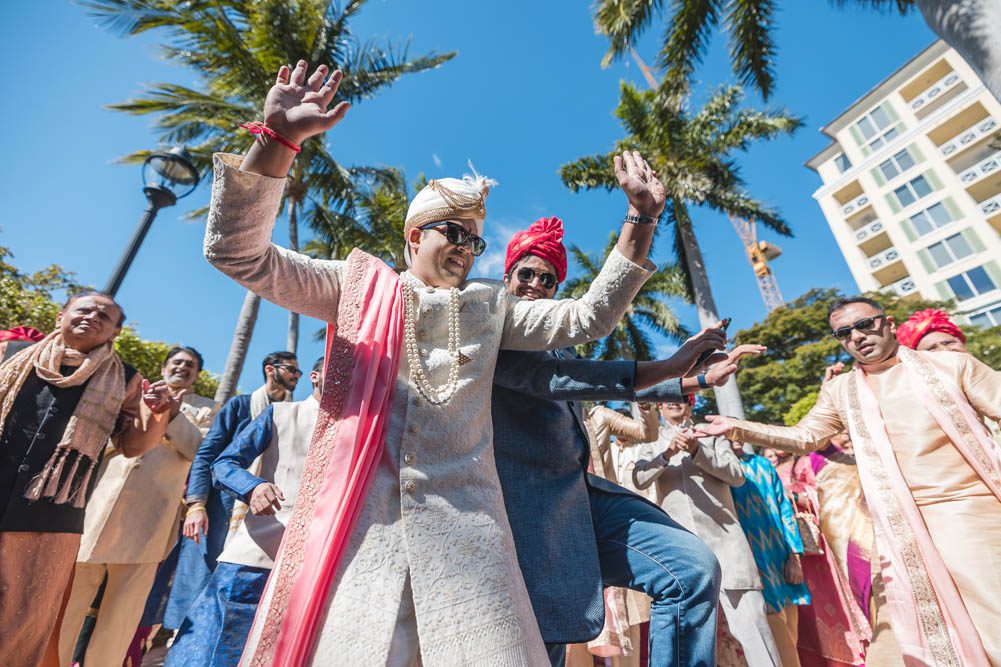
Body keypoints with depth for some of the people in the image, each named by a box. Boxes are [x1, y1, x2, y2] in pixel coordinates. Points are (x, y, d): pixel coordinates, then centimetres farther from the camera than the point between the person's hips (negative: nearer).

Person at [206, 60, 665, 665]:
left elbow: (587, 319, 14)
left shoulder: (490, 307, 17)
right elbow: (238, 252, 5)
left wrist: (641, 219, 11)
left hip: (465, 518, 2)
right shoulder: (360, 286, 11)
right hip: (360, 517, -1)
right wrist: (278, 142, -7)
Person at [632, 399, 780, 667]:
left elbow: (737, 476, 1)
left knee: (751, 622, -3)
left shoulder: (711, 434, 14)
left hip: (723, 537, 0)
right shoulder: (652, 443, 14)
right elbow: (640, 479, -4)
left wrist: (698, 451, -14)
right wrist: (667, 453, -22)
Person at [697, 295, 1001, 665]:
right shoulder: (840, 391, 9)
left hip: (971, 510, -1)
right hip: (902, 525, 2)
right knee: (909, 628, 5)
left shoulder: (950, 364, 5)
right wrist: (738, 428, -1)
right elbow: (803, 437, 8)